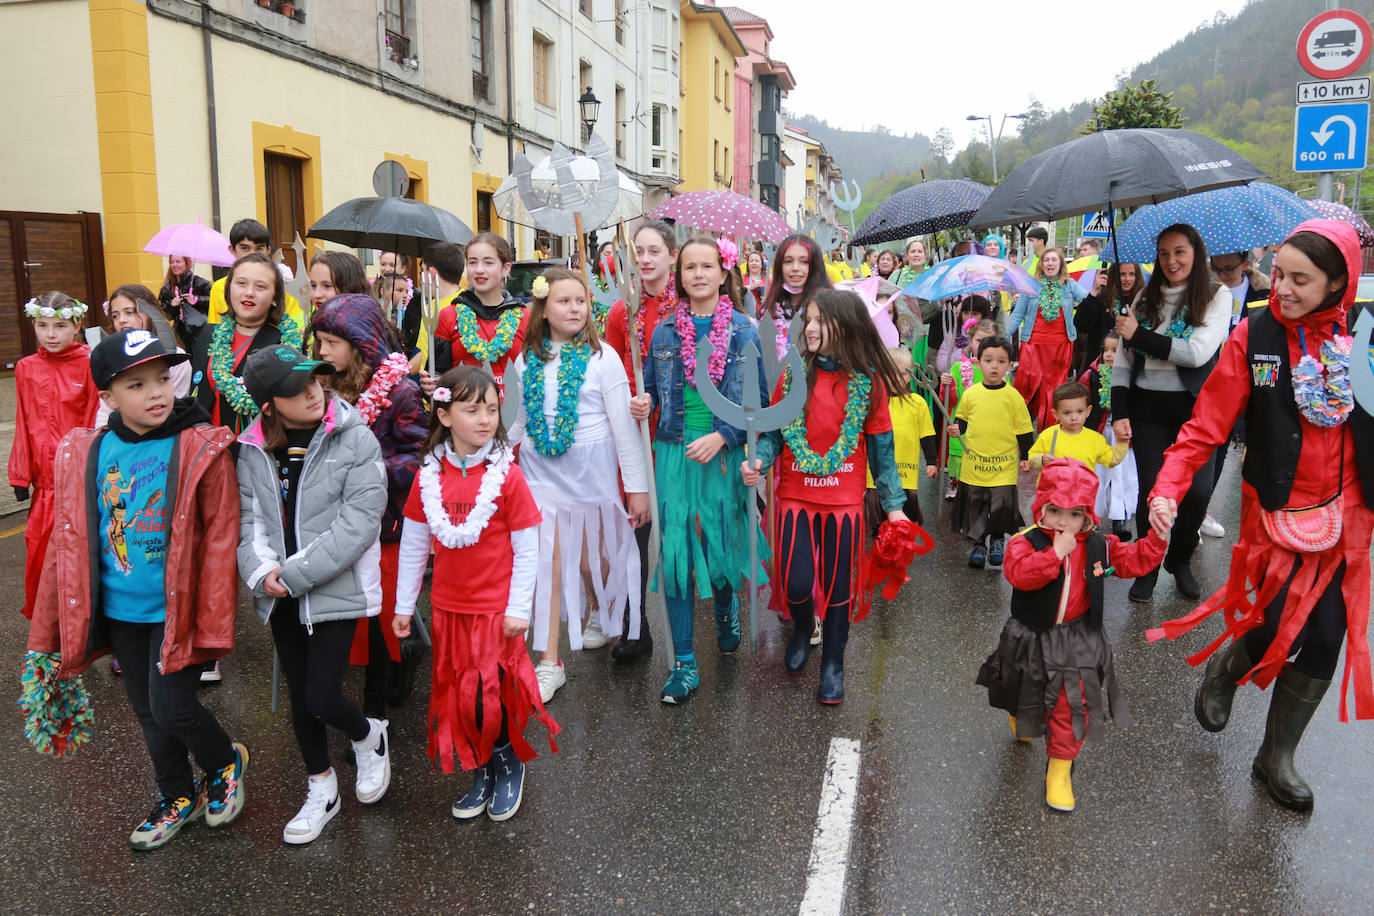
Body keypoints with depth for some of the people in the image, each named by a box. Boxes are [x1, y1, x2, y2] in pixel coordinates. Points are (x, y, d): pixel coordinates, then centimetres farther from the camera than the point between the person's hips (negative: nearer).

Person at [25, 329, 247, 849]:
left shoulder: (201, 449, -13)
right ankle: (178, 798, 39)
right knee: (147, 713, 17)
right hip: (119, 611, 5)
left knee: (171, 708, -5)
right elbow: (72, 541, 7)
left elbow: (220, 538, -13)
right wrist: (53, 623, 9)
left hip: (178, 609, -5)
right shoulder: (85, 455, -1)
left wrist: (214, 620, -16)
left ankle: (226, 763, 27)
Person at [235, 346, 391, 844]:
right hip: (280, 597, 5)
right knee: (300, 698, 15)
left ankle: (369, 737, 28)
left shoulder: (354, 438, -12)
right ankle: (321, 789, 36)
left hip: (335, 590, -4)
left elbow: (359, 519, -17)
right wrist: (262, 570, -15)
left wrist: (297, 574, -19)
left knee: (321, 700, -6)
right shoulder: (253, 448, 2)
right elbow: (248, 517, 4)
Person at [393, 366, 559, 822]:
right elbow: (413, 545, 7)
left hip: (496, 608, -4)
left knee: (487, 696, -2)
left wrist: (519, 609, -10)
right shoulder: (429, 476, -1)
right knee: (456, 693, 12)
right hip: (448, 606, 4)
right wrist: (404, 605, 9)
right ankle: (481, 773, 31)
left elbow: (527, 549, -8)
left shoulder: (507, 475, -12)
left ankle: (509, 764, 26)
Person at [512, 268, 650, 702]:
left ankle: (603, 613, 44)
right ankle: (548, 662, 5)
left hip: (591, 468, -2)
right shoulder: (526, 361, 4)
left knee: (591, 558, 10)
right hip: (539, 470, 3)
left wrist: (637, 486, -7)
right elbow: (516, 422, 14)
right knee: (546, 562, -3)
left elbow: (624, 425, -7)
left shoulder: (601, 357, -6)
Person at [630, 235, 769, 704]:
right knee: (675, 554, -1)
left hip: (722, 454, -1)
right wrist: (643, 404, -7)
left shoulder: (744, 331, -1)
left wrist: (721, 436, -14)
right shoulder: (665, 331, 6)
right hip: (673, 452, 2)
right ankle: (684, 664, 8)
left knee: (719, 547, 7)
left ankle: (727, 605, 44)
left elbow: (760, 399, -2)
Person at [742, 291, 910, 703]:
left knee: (838, 585, 7)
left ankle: (833, 664, 27)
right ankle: (802, 628, 31)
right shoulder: (794, 373, 0)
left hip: (845, 501, -1)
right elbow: (774, 430, 5)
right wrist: (758, 461, -15)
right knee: (796, 584, -4)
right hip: (796, 495, 1)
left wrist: (893, 504, 1)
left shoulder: (869, 381, -3)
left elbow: (881, 447, 1)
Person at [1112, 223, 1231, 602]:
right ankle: (1147, 567, 16)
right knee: (1152, 491, -3)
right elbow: (1123, 360, 6)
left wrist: (1139, 335, -12)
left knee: (1197, 492, -8)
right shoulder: (1146, 299, 8)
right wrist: (1119, 413, -3)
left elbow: (1198, 352, -16)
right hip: (1147, 410, 2)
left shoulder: (1217, 297, -1)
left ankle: (1180, 561, 18)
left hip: (1194, 408, -1)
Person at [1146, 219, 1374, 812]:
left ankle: (1277, 757, 26)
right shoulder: (1255, 335, -8)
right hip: (1278, 510, -2)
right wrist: (1168, 487, -22)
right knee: (1283, 626, -8)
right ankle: (1223, 670, 29)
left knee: (1325, 640, 6)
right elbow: (1207, 426, -10)